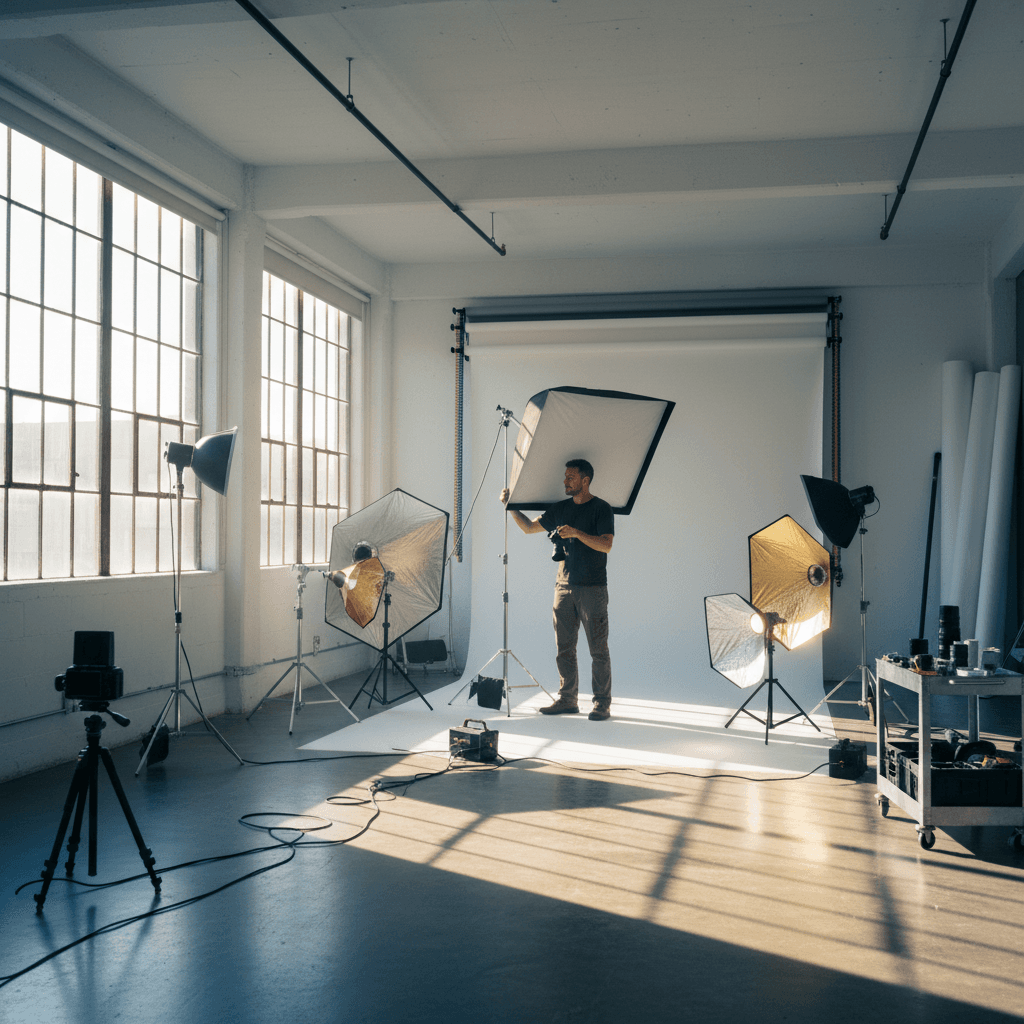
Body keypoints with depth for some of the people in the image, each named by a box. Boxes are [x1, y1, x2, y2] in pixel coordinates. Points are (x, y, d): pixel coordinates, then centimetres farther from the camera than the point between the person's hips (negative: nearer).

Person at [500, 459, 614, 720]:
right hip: (564, 587, 6)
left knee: (598, 649, -3)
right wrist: (511, 507, 8)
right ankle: (567, 699, 17)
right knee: (564, 648, 8)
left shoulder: (601, 509, -4)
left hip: (593, 588, -6)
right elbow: (529, 527, 20)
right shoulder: (560, 509, 13)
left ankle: (602, 703, 3)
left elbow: (606, 545, -15)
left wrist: (576, 533, -23)